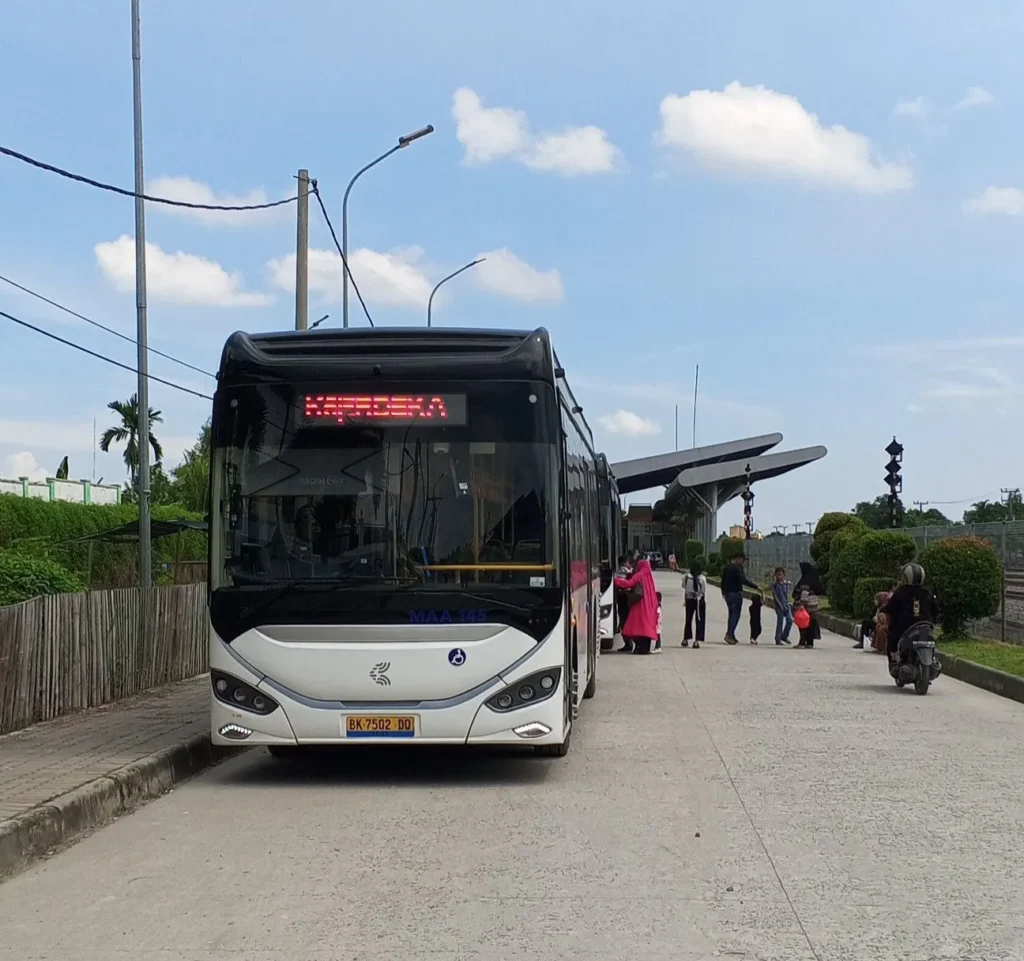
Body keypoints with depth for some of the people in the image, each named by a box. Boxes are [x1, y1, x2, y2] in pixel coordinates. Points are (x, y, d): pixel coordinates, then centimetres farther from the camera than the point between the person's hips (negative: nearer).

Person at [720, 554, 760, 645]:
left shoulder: (727, 567, 14)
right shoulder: (737, 568, -13)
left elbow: (723, 581, 22)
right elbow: (743, 580, -24)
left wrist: (723, 593, 32)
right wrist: (756, 587, -24)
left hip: (727, 594, 9)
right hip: (736, 593, -9)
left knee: (732, 613, 15)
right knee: (736, 613, -7)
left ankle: (731, 635, 14)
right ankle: (729, 634, -18)